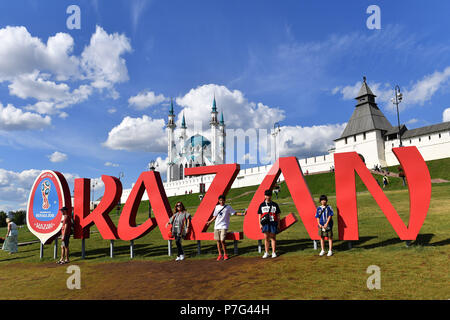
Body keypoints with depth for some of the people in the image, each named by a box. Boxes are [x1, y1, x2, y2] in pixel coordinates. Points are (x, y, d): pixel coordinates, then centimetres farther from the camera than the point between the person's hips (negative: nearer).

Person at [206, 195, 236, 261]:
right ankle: (220, 255, 15)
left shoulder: (228, 207, 1)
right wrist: (210, 221, 26)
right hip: (216, 226, 4)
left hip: (224, 226, -4)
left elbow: (234, 213, -1)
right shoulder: (217, 207, 13)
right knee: (218, 240, 3)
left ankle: (225, 254, 5)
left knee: (222, 240, -12)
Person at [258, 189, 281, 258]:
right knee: (266, 238, 0)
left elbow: (278, 216, 8)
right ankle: (266, 253, 9)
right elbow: (260, 215, 10)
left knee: (273, 238, 2)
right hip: (265, 223, 1)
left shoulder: (275, 205, 7)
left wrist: (278, 224, 2)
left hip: (273, 223, -1)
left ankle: (274, 253, 10)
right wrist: (260, 224, 2)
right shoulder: (262, 205, 9)